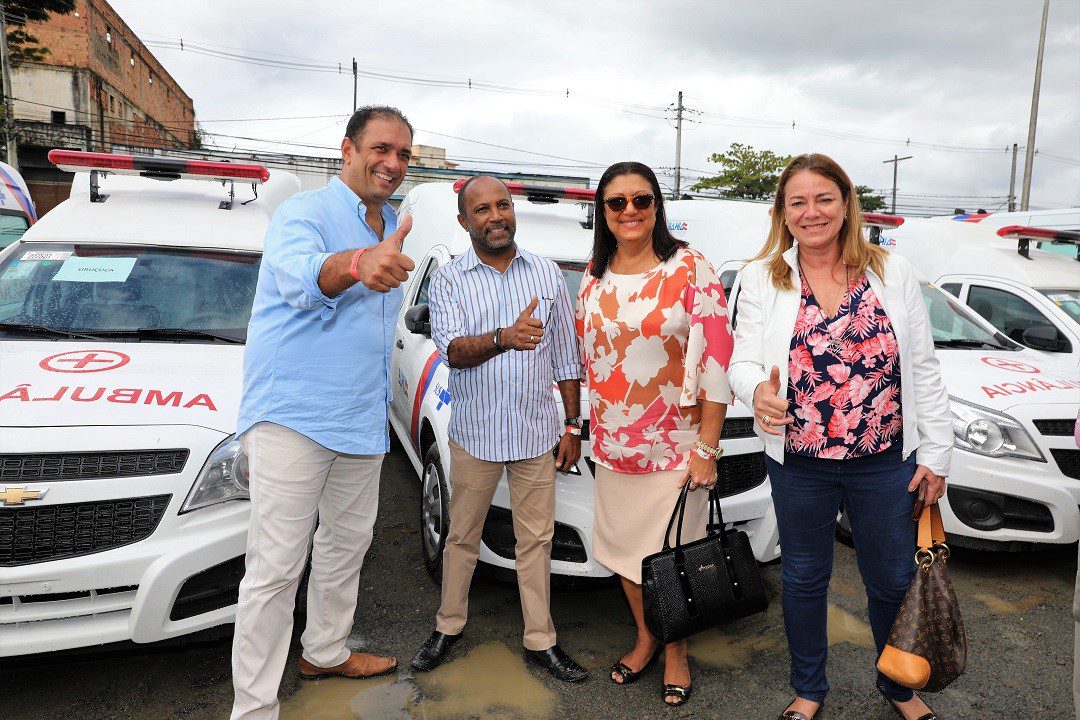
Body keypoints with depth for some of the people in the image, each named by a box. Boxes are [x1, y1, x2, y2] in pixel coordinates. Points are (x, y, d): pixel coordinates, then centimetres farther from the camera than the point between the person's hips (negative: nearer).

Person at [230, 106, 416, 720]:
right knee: (277, 567, -5)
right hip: (294, 412, -8)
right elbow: (300, 278, -33)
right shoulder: (304, 213, -10)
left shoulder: (393, 227, 14)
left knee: (347, 544, 19)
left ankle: (325, 652, 38)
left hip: (362, 417, 8)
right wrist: (356, 264, -55)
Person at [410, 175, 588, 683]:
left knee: (535, 540, 9)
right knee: (462, 536, 13)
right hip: (475, 432, -1)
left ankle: (540, 641, 23)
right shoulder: (448, 280, -2)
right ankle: (448, 626, 32)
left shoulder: (547, 274, 5)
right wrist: (504, 339, -37)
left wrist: (573, 426, 6)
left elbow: (565, 355, 8)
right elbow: (452, 350, -17)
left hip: (537, 431, 2)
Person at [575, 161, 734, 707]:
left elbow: (716, 360, -13)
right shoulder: (593, 278, 5)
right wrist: (591, 429, 11)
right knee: (625, 548, 17)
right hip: (611, 446, 5)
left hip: (675, 446, -4)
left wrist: (707, 449, -15)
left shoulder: (689, 269, -10)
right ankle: (645, 637, 40)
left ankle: (675, 652, 33)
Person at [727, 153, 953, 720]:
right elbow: (743, 361, -5)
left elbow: (923, 371, 1)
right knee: (804, 578, 16)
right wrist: (758, 390, -29)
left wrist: (936, 454, 0)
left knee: (893, 580, 16)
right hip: (799, 465, 0)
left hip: (886, 462, 1)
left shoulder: (893, 273, 0)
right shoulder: (762, 278, -2)